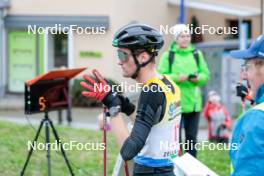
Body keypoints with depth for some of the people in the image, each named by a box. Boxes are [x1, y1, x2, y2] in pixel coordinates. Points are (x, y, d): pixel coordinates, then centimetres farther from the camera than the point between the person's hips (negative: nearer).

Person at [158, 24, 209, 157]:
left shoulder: (197, 54, 10)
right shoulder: (168, 55, -1)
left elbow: (206, 75, 9)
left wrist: (197, 78, -11)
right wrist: (176, 78, -18)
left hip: (193, 102, 3)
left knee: (192, 137, 9)